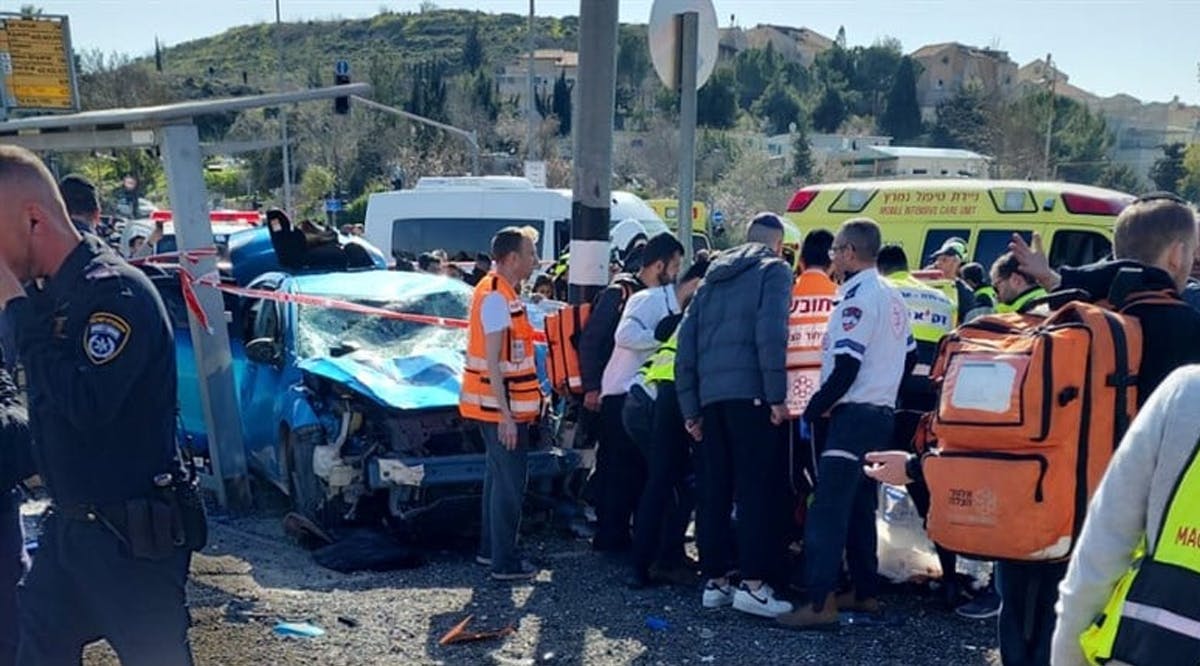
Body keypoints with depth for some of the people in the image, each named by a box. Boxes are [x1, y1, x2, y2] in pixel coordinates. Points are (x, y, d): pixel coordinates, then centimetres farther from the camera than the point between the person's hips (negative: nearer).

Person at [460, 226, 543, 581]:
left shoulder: (498, 291, 13)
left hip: (500, 405, 11)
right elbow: (493, 362, -22)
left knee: (498, 475, 18)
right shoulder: (497, 297, -19)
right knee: (510, 482, -4)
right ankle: (505, 562, 3)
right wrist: (506, 415, -24)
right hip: (500, 407, -11)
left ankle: (490, 549, 29)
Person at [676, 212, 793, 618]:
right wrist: (777, 395, -13)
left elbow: (686, 341, 16)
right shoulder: (774, 271, 3)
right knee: (757, 489, -5)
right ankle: (753, 584, -7)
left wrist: (690, 407, 16)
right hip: (751, 394, -6)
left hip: (710, 395, 6)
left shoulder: (714, 277, 22)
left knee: (713, 490, 9)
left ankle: (715, 582, 13)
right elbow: (771, 333, -13)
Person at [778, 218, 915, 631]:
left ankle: (821, 604, -15)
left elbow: (846, 368, -20)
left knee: (827, 509, -12)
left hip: (855, 415, -10)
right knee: (860, 507, 16)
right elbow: (909, 357, 20)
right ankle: (866, 593, 22)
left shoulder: (858, 297, -15)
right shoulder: (892, 296, 14)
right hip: (882, 412, 10)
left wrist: (812, 410, -12)